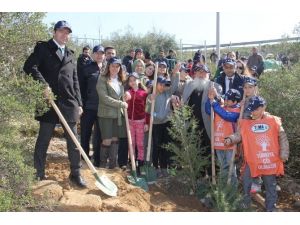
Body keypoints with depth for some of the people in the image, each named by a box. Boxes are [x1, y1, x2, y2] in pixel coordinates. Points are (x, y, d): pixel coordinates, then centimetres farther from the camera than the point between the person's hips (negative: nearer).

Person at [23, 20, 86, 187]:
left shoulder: (70, 55, 18)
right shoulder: (43, 47, 3)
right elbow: (30, 66, -11)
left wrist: (79, 103, 12)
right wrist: (44, 84, -20)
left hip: (69, 102, 4)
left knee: (74, 141, 6)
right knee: (43, 140, 6)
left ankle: (76, 173, 16)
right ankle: (38, 174, 18)